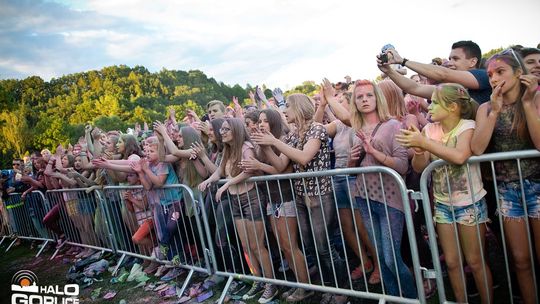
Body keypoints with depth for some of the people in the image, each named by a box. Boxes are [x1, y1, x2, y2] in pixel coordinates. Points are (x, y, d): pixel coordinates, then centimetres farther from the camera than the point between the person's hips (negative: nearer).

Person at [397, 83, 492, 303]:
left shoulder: (468, 126, -15)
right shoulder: (430, 129, -2)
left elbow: (459, 156, -35)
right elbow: (419, 167, -4)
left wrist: (424, 142, -30)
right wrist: (418, 149, -23)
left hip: (470, 203, -4)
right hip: (442, 204, 4)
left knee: (475, 261, 8)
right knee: (451, 262, 13)